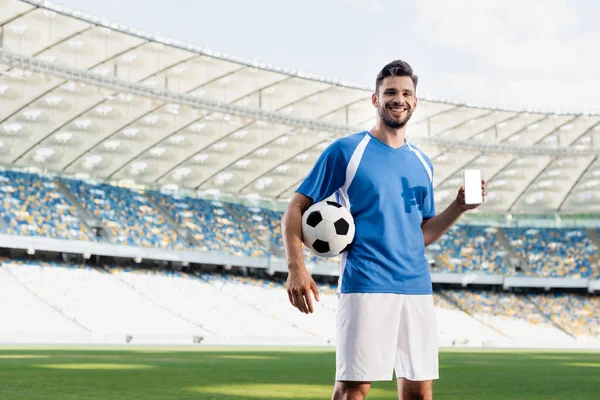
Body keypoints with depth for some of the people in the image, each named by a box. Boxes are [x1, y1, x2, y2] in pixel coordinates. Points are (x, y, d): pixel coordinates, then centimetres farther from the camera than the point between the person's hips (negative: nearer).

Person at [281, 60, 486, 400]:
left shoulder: (422, 163, 17)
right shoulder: (346, 151, 0)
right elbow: (296, 210, -1)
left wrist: (459, 207, 5)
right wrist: (296, 268, -14)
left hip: (417, 288, 5)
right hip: (365, 286, -5)